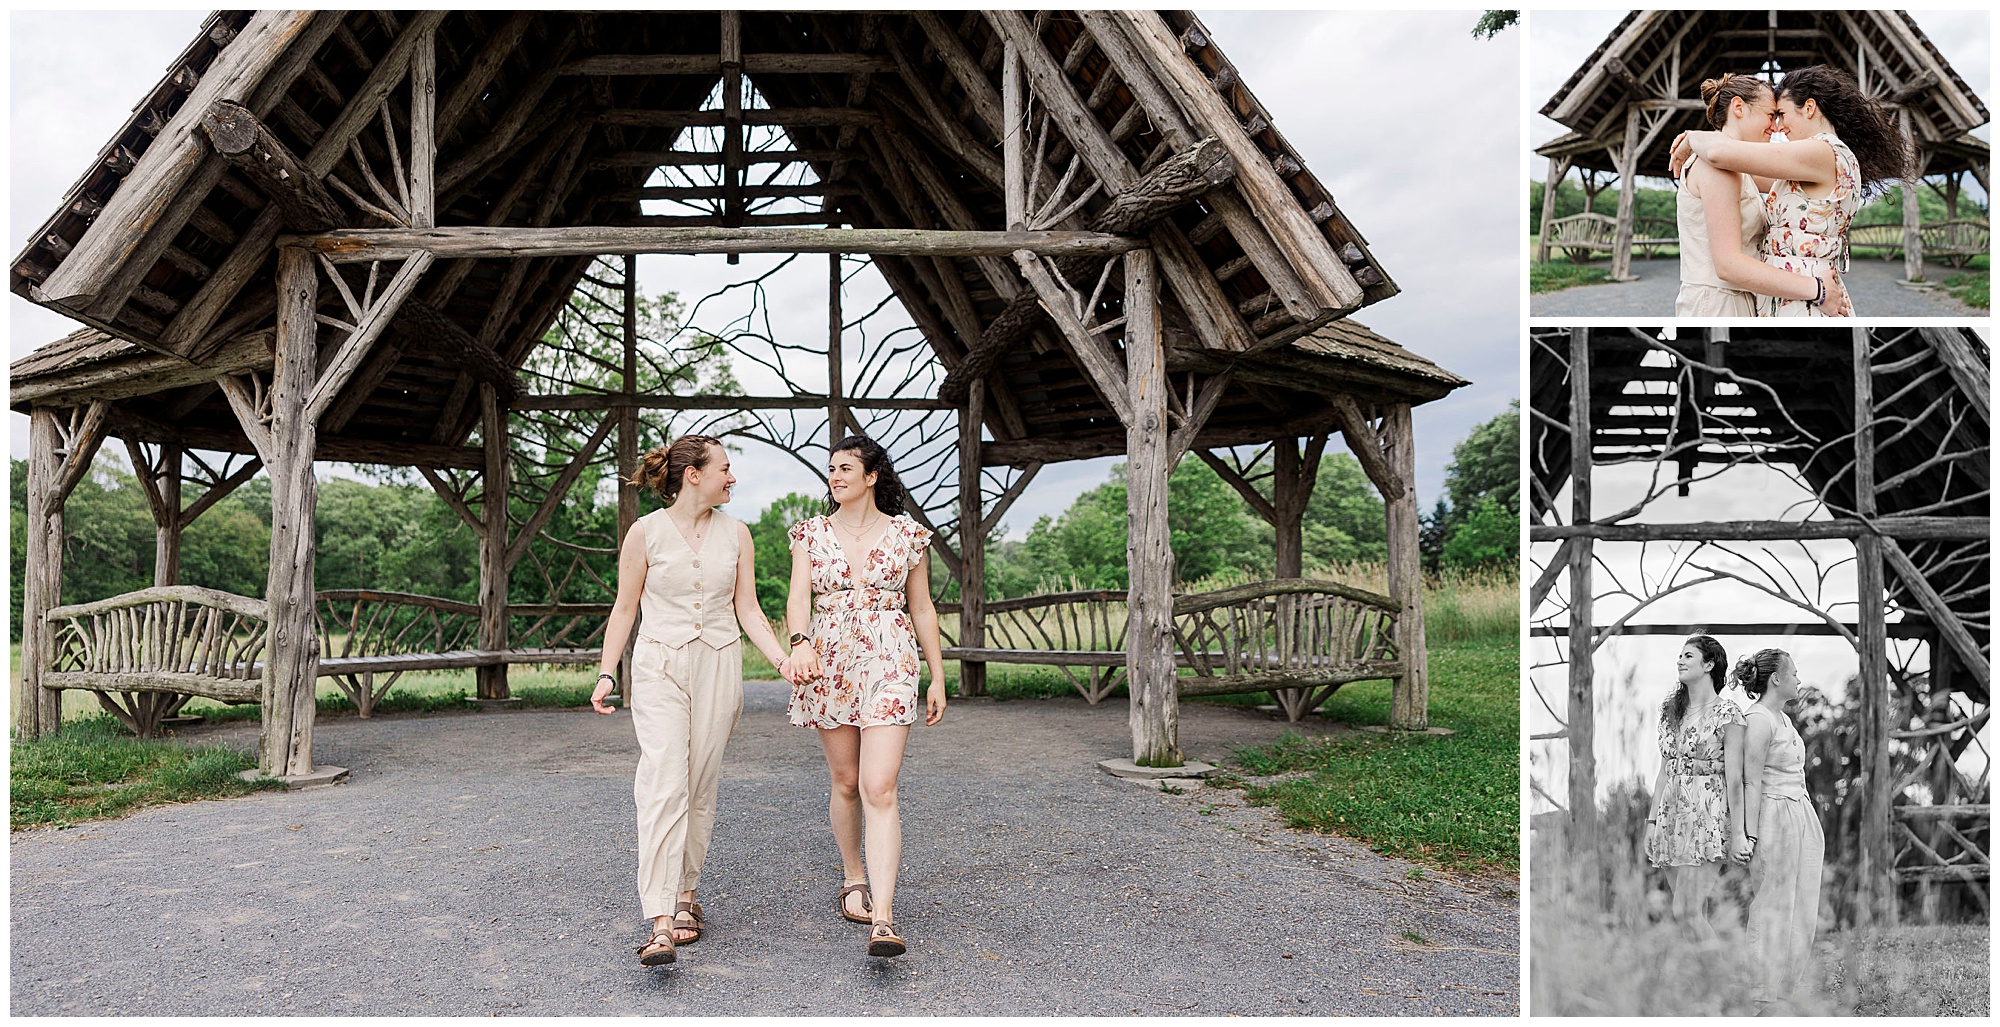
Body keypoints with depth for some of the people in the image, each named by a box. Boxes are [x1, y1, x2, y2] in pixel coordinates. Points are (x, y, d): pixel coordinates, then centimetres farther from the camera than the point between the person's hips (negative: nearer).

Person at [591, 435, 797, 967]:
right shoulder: (646, 532, 0)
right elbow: (624, 608, 5)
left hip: (719, 668, 3)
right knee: (664, 783, -14)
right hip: (660, 667, -3)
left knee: (701, 787, 7)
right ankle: (661, 921, -17)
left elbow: (748, 610, 8)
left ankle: (685, 894, 23)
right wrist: (606, 674, -3)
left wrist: (783, 659, -6)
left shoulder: (736, 534, 8)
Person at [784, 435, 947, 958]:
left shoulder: (907, 534, 4)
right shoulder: (811, 533, 7)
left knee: (879, 788, -13)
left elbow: (922, 609, 9)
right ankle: (853, 876, 35)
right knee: (845, 782, 11)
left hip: (888, 664, -2)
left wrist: (938, 676, 6)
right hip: (827, 663, 2)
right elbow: (798, 598, -5)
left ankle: (883, 918, -16)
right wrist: (799, 643, -25)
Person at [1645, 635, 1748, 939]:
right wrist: (1652, 820, 10)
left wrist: (1738, 833, -13)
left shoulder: (1727, 712, -6)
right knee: (1697, 914, 9)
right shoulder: (1671, 710, 13)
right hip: (1673, 810, 7)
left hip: (1708, 814, -7)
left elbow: (1734, 778, -10)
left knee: (1686, 911, -12)